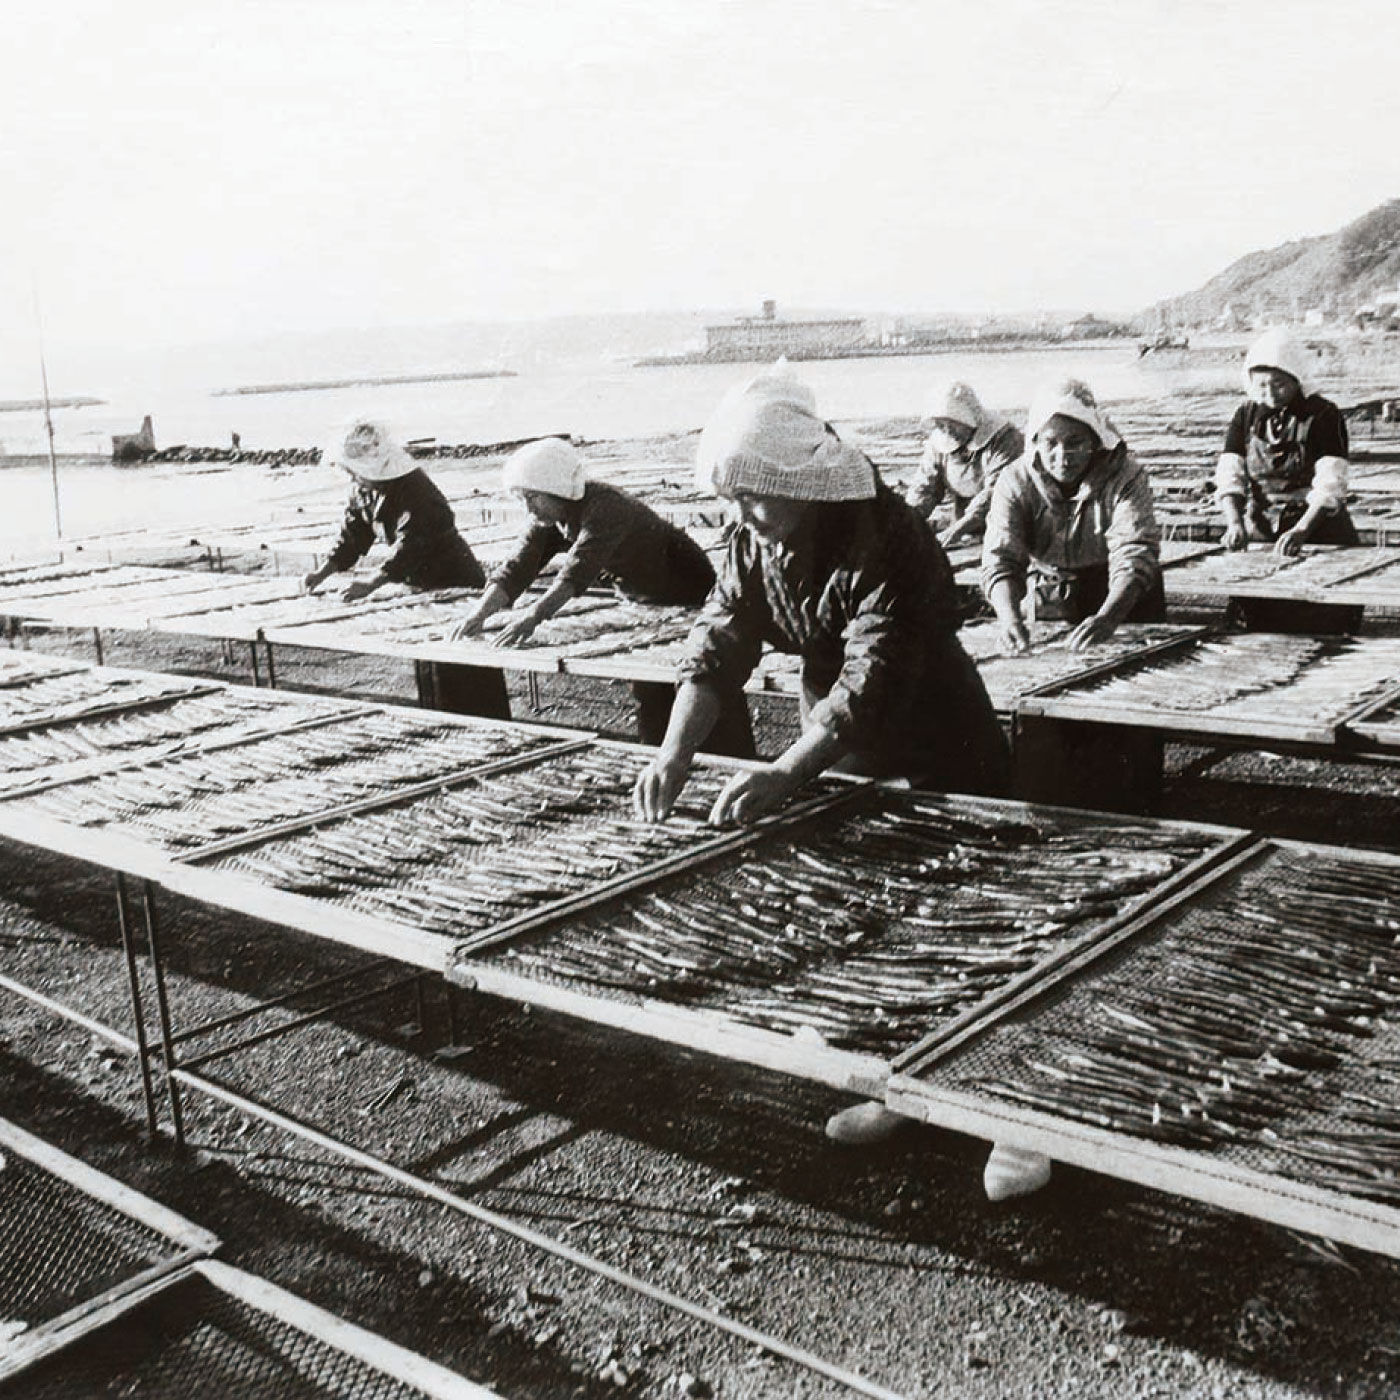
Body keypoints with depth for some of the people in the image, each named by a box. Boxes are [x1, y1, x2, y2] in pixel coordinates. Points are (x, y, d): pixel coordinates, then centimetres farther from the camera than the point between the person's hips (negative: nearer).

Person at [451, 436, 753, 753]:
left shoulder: (605, 507, -31)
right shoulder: (550, 521, -5)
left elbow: (580, 567, -45)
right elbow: (516, 568, -14)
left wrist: (535, 614, -56)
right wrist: (480, 612, -30)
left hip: (691, 600, -8)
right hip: (646, 604, 8)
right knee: (648, 695, 8)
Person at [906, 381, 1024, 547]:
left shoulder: (1005, 438, -11)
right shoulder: (938, 443, 6)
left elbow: (996, 490, -21)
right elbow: (924, 486, 6)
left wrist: (959, 527, -31)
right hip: (966, 536, 5)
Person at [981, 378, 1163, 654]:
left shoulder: (1124, 474, -18)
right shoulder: (1015, 483, -14)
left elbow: (1134, 557, -28)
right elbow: (1000, 561, -22)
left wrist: (1108, 617, -48)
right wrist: (1010, 617, -44)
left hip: (1119, 597, -1)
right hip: (1053, 598, 1)